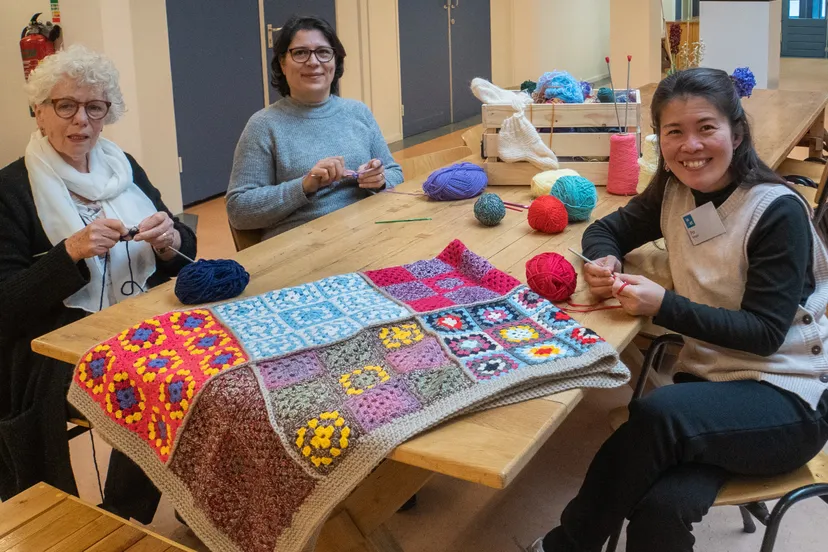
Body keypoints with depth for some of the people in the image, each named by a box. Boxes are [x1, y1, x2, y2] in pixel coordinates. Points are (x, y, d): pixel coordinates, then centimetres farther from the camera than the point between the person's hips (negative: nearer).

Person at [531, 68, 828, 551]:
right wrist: (604, 260, -8)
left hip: (789, 397, -4)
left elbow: (765, 332, -15)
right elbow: (607, 230, 17)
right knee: (661, 507, -30)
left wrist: (664, 306, -26)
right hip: (710, 377, 4)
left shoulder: (778, 211, -14)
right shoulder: (673, 194, 4)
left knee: (658, 415, -35)